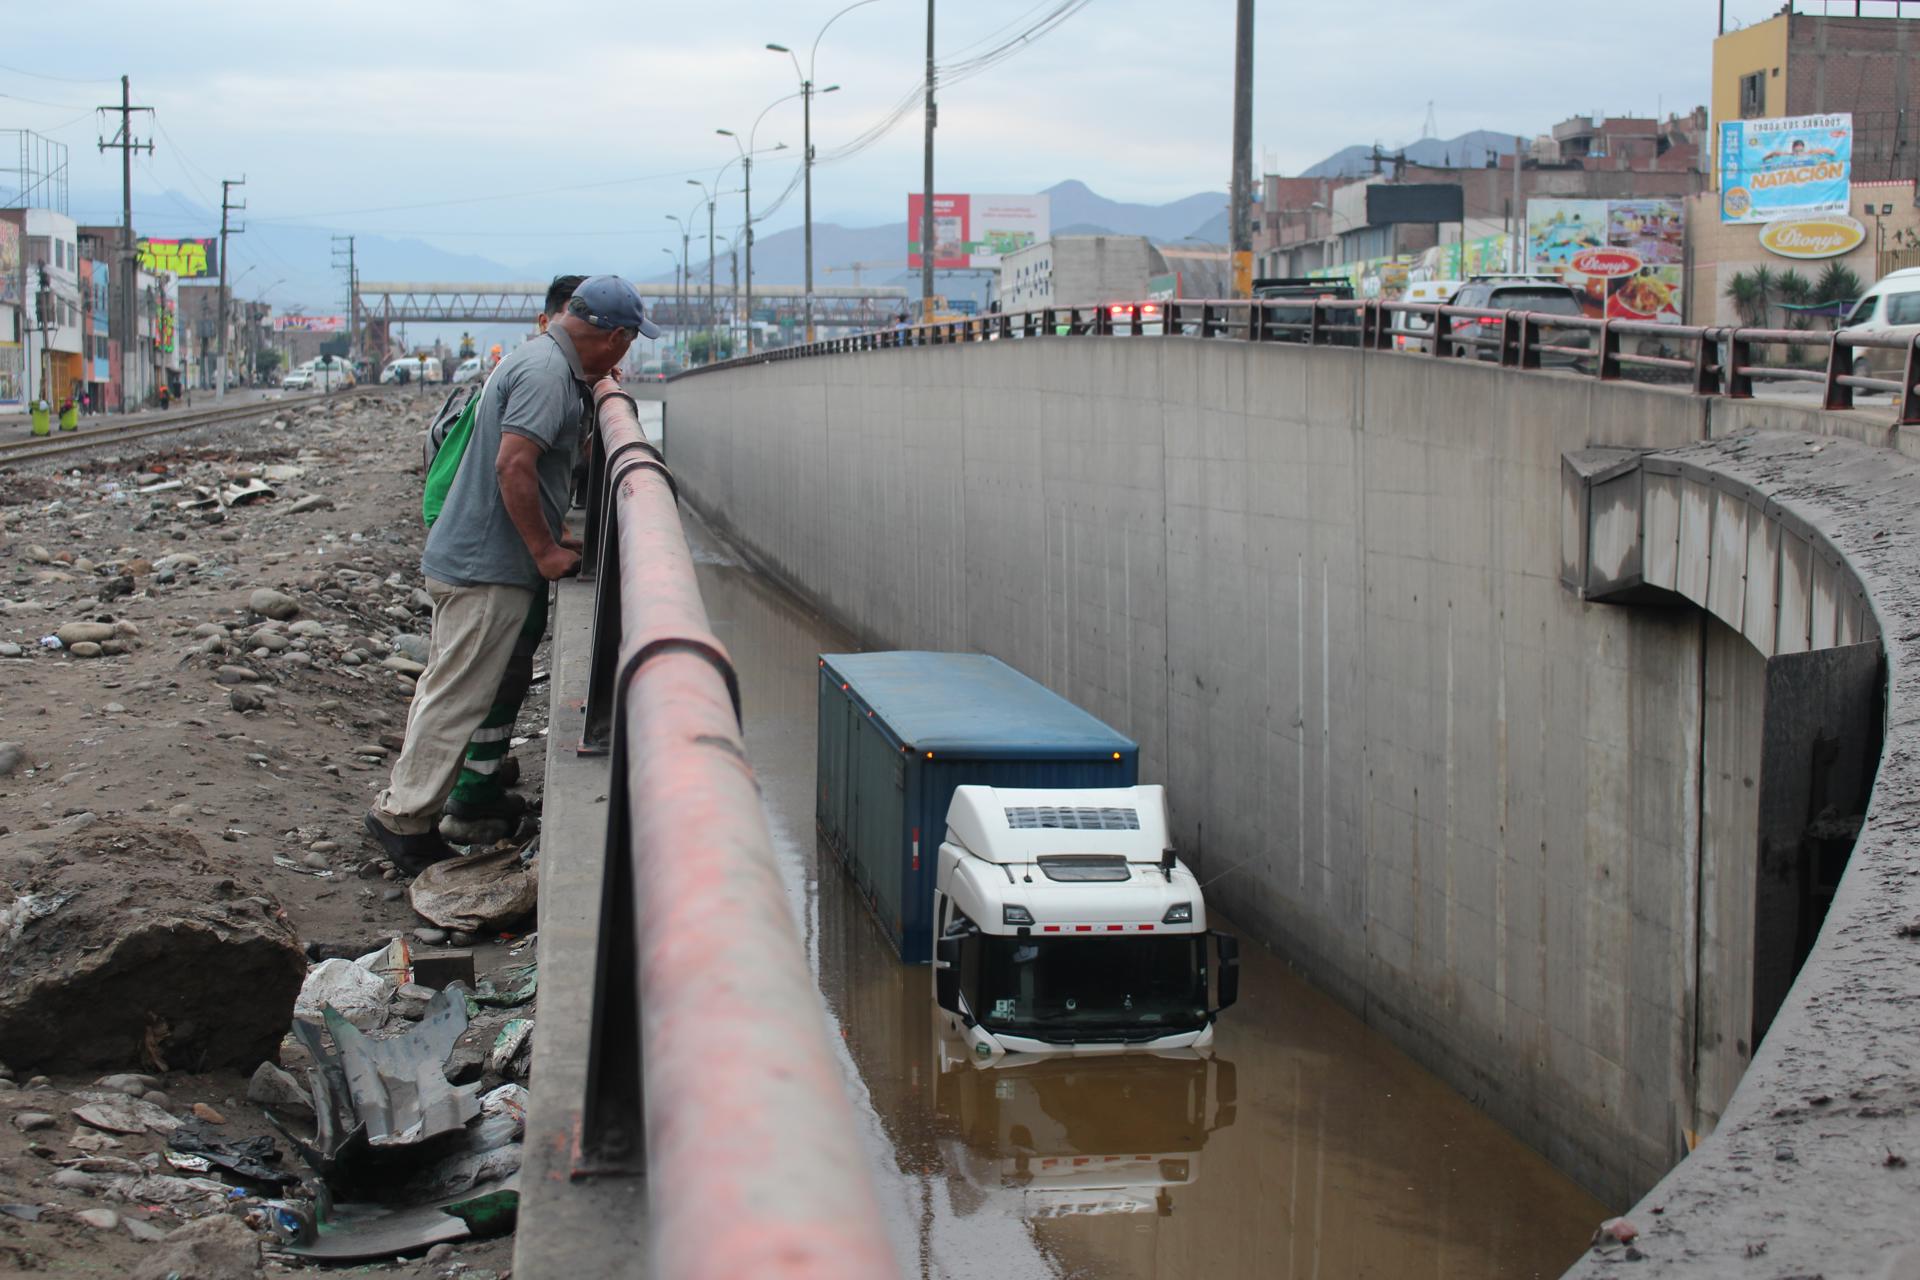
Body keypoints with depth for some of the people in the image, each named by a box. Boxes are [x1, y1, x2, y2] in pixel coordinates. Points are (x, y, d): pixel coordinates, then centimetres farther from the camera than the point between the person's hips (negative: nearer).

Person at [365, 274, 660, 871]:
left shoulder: (544, 361, 15)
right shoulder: (547, 371, -17)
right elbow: (513, 465, -26)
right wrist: (545, 550, -20)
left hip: (465, 557, 11)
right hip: (489, 569, -11)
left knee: (445, 688, 16)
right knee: (457, 697, -5)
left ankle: (404, 806, 24)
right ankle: (403, 817, 1)